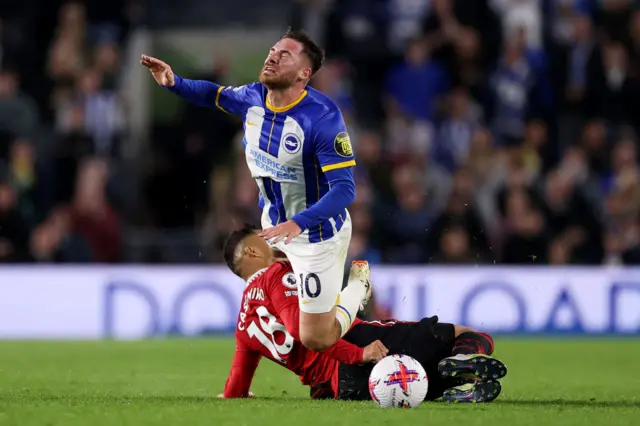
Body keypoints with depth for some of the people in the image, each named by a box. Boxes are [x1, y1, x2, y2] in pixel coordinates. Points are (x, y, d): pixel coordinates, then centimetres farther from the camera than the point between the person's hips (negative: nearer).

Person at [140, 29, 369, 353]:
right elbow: (214, 94, 11)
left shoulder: (323, 118, -31)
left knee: (316, 340, 1)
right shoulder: (253, 97, -11)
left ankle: (358, 284, 26)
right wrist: (173, 83, -10)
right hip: (273, 223, 7)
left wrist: (297, 224, -46)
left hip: (315, 235, -7)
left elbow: (344, 189, -33)